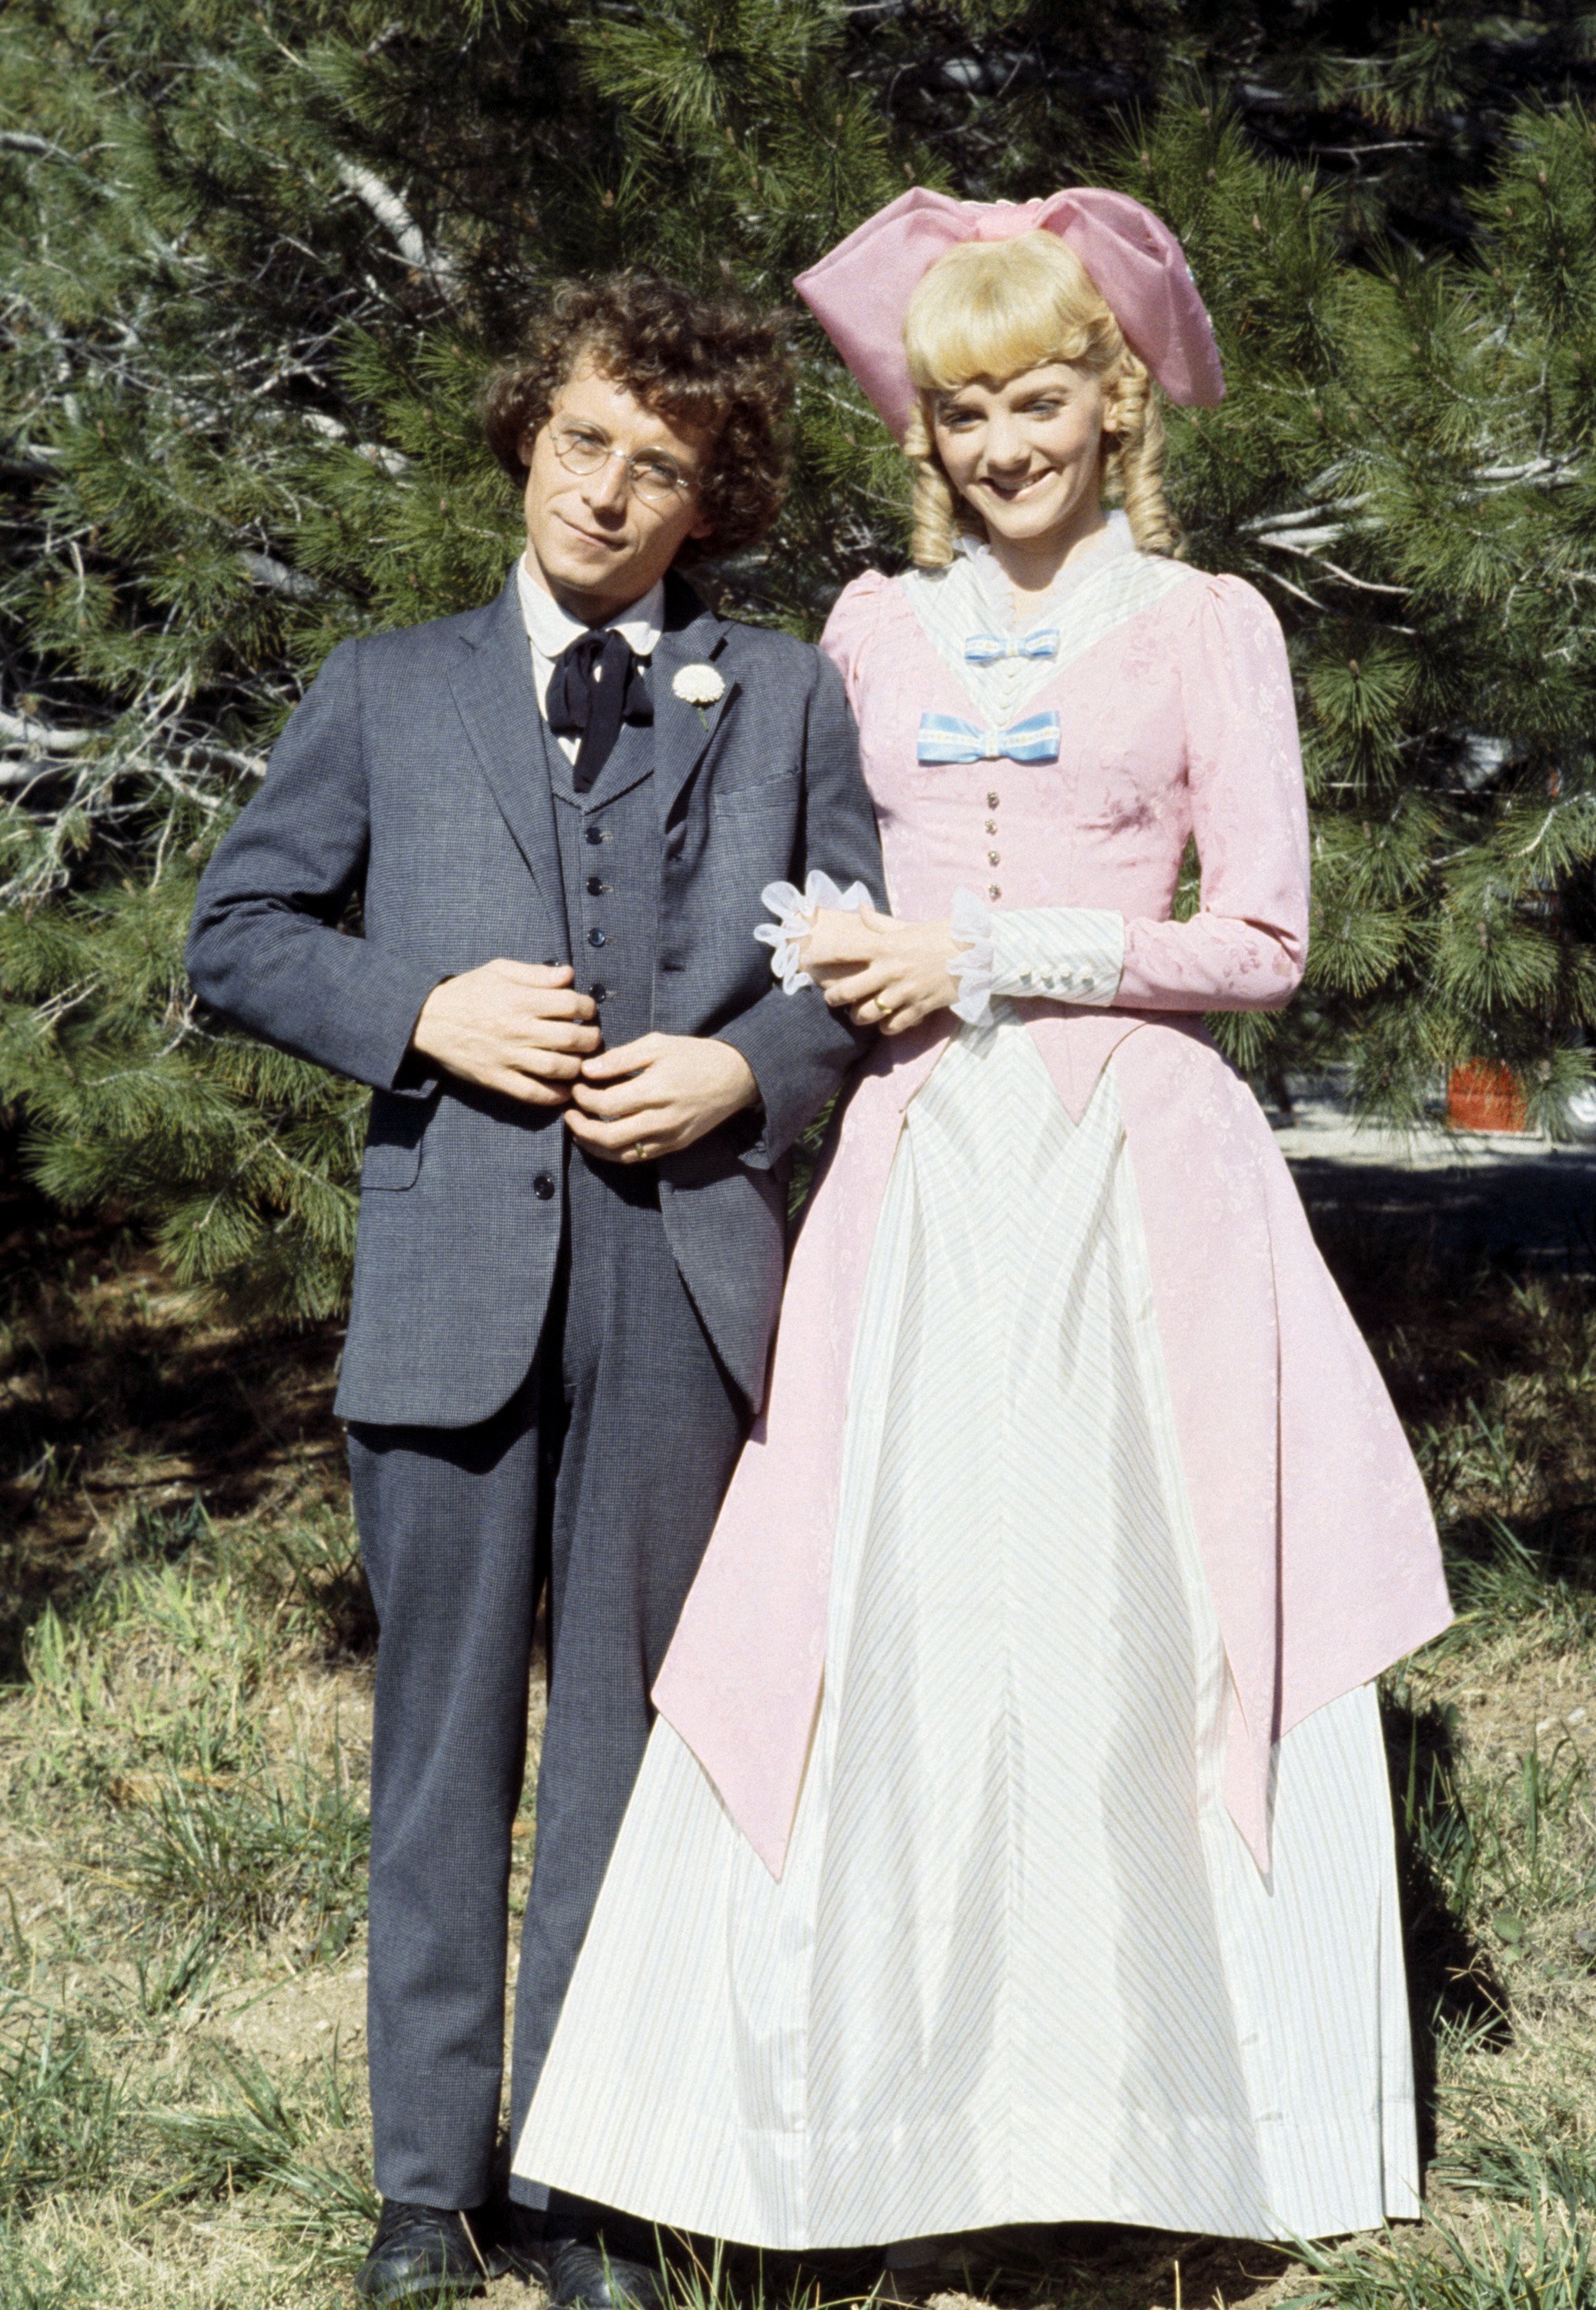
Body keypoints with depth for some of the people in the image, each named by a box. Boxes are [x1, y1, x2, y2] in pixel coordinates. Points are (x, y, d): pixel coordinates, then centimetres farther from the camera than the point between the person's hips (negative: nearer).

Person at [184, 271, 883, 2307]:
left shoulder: (787, 699, 13)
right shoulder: (388, 689, 13)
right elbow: (235, 933, 10)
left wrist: (746, 1069, -7)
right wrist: (420, 1013, -6)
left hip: (686, 1271, 0)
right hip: (452, 1270, 0)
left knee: (625, 1723, 6)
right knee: (444, 1732, 4)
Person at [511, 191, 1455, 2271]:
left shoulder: (1208, 625, 5)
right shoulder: (875, 629, 14)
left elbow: (1262, 940, 0)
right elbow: (815, 882, 21)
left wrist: (988, 955, -8)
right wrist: (828, 957, -2)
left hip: (1133, 1178, -2)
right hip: (917, 1181, 3)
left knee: (1128, 1621, -3)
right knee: (896, 1626, -3)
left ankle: (1149, 2107, 10)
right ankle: (910, 2134, 3)